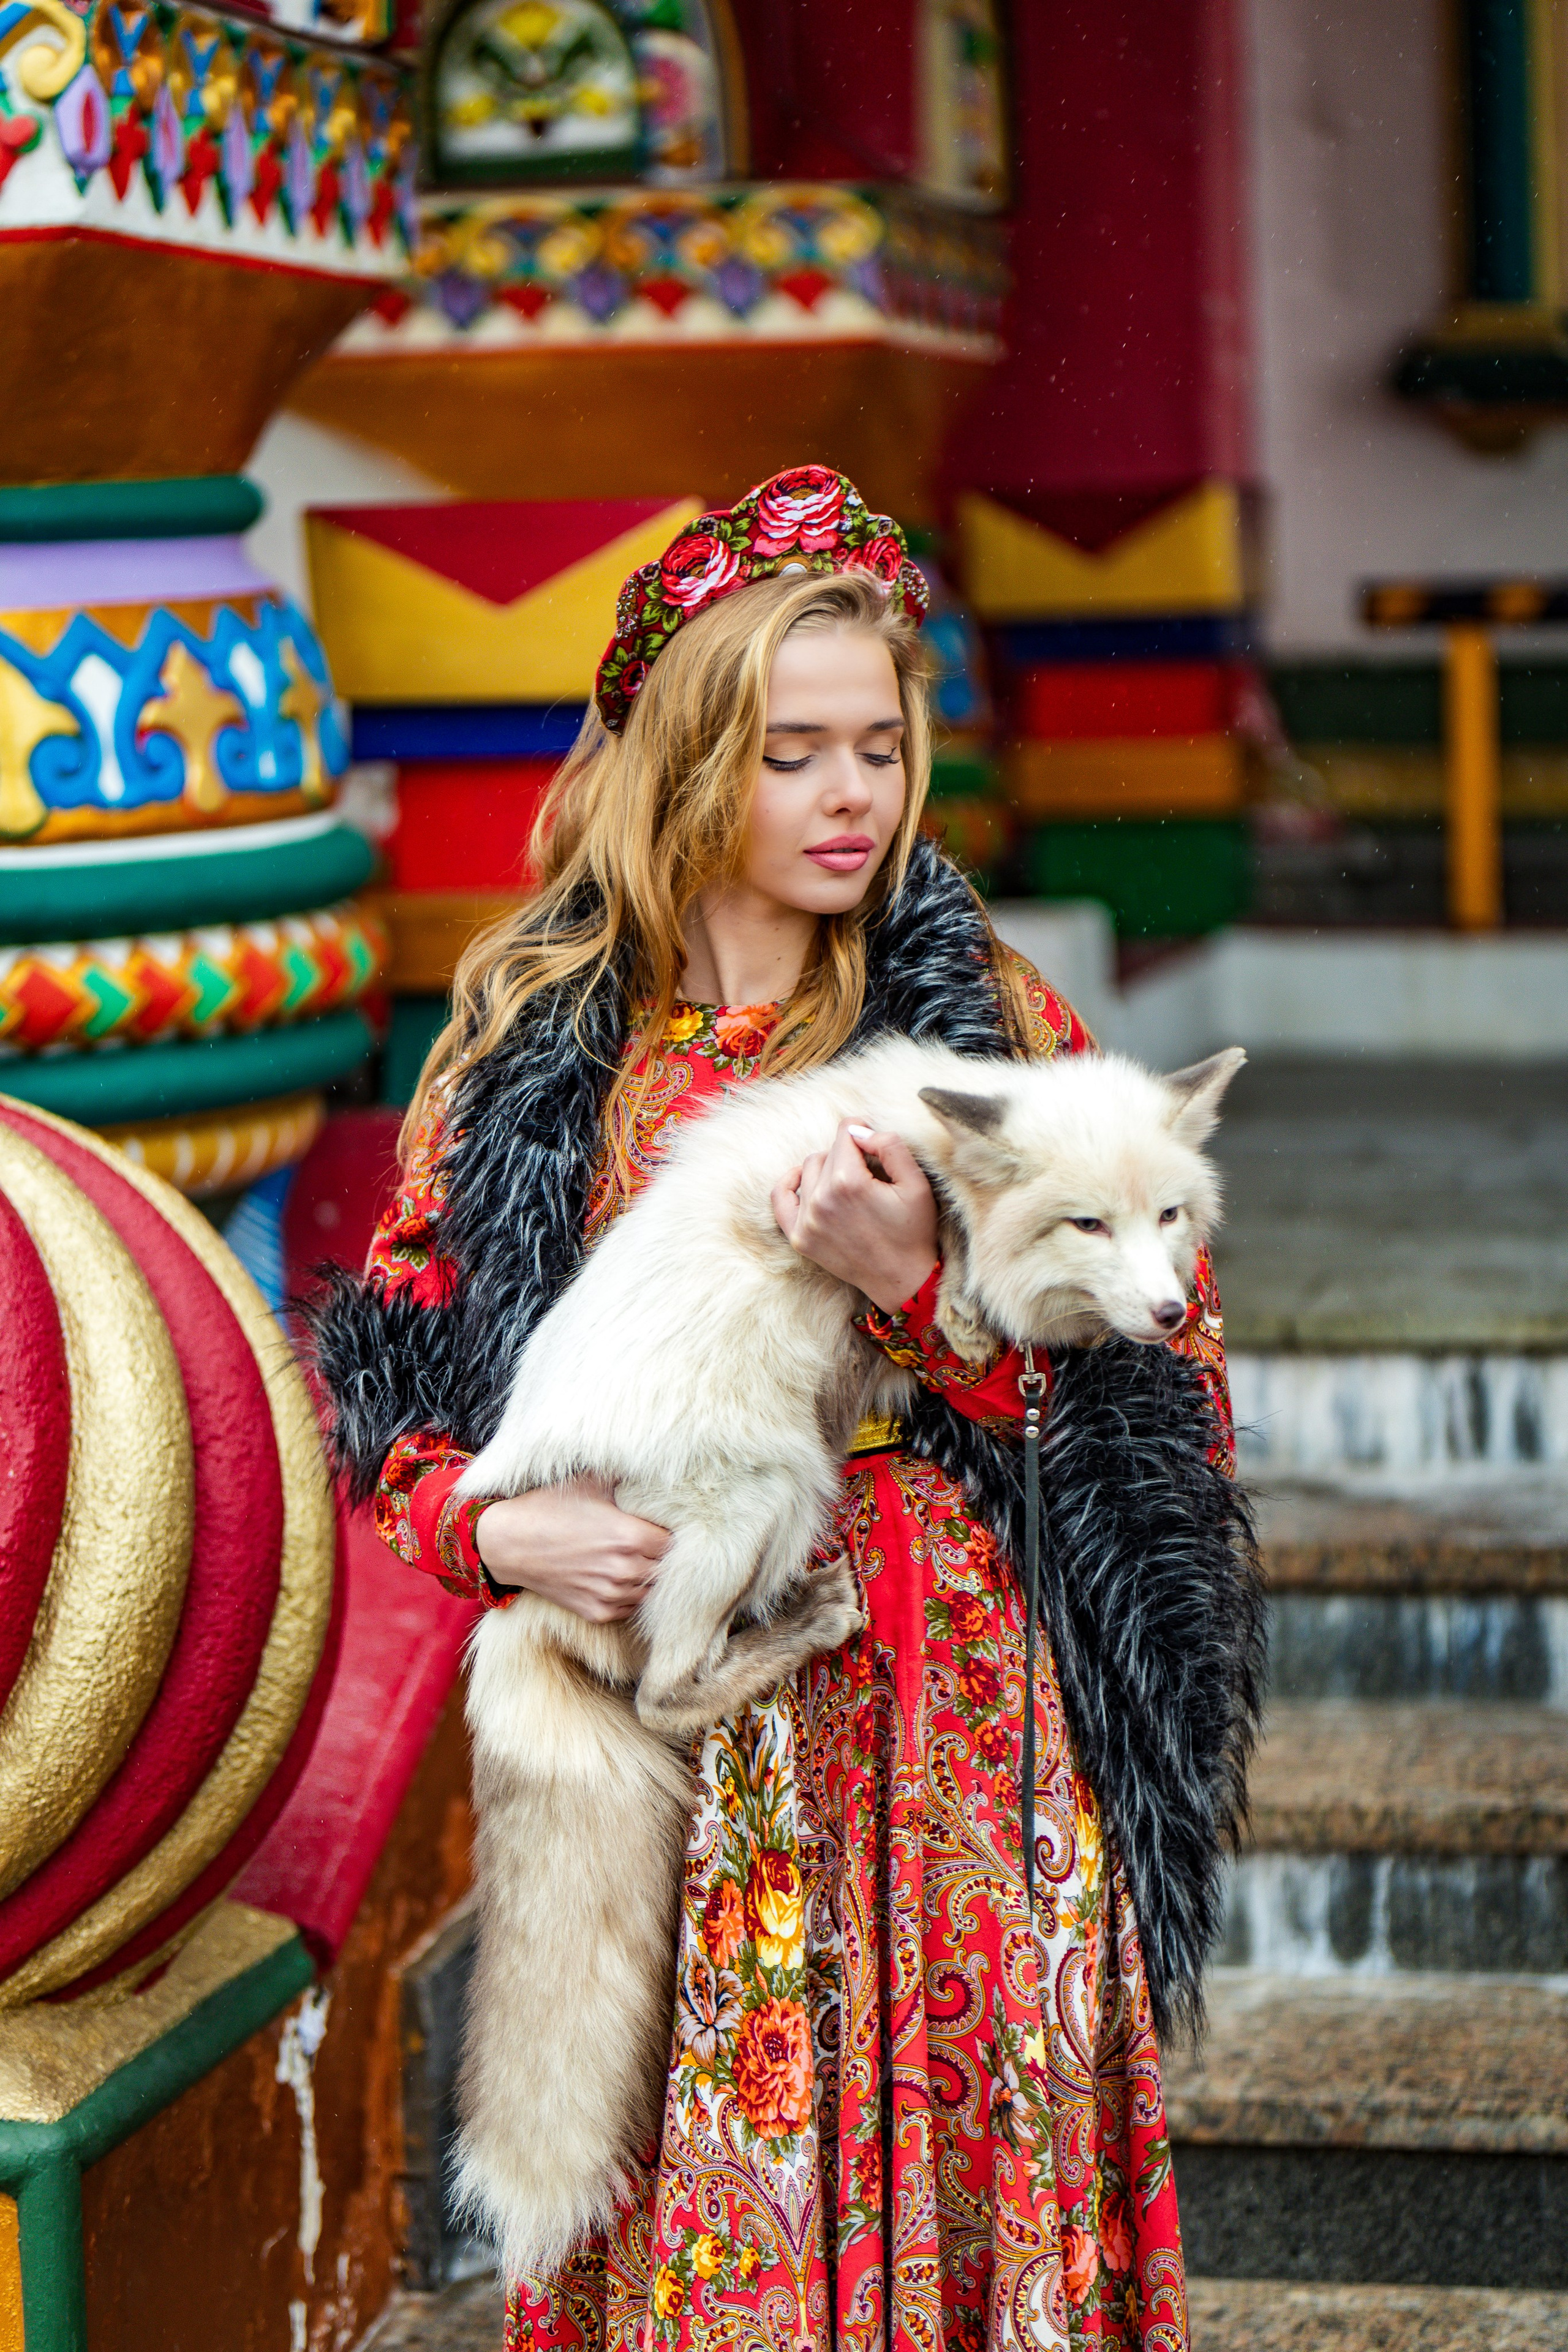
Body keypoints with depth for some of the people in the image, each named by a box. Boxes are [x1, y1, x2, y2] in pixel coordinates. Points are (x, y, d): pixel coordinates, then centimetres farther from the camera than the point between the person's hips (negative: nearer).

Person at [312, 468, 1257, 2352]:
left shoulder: (986, 1021, 2)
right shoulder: (531, 1041, 5)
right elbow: (386, 1386, 8)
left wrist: (920, 1286, -18)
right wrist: (503, 1529, -12)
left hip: (947, 1720, -1)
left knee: (948, 2160, 2)